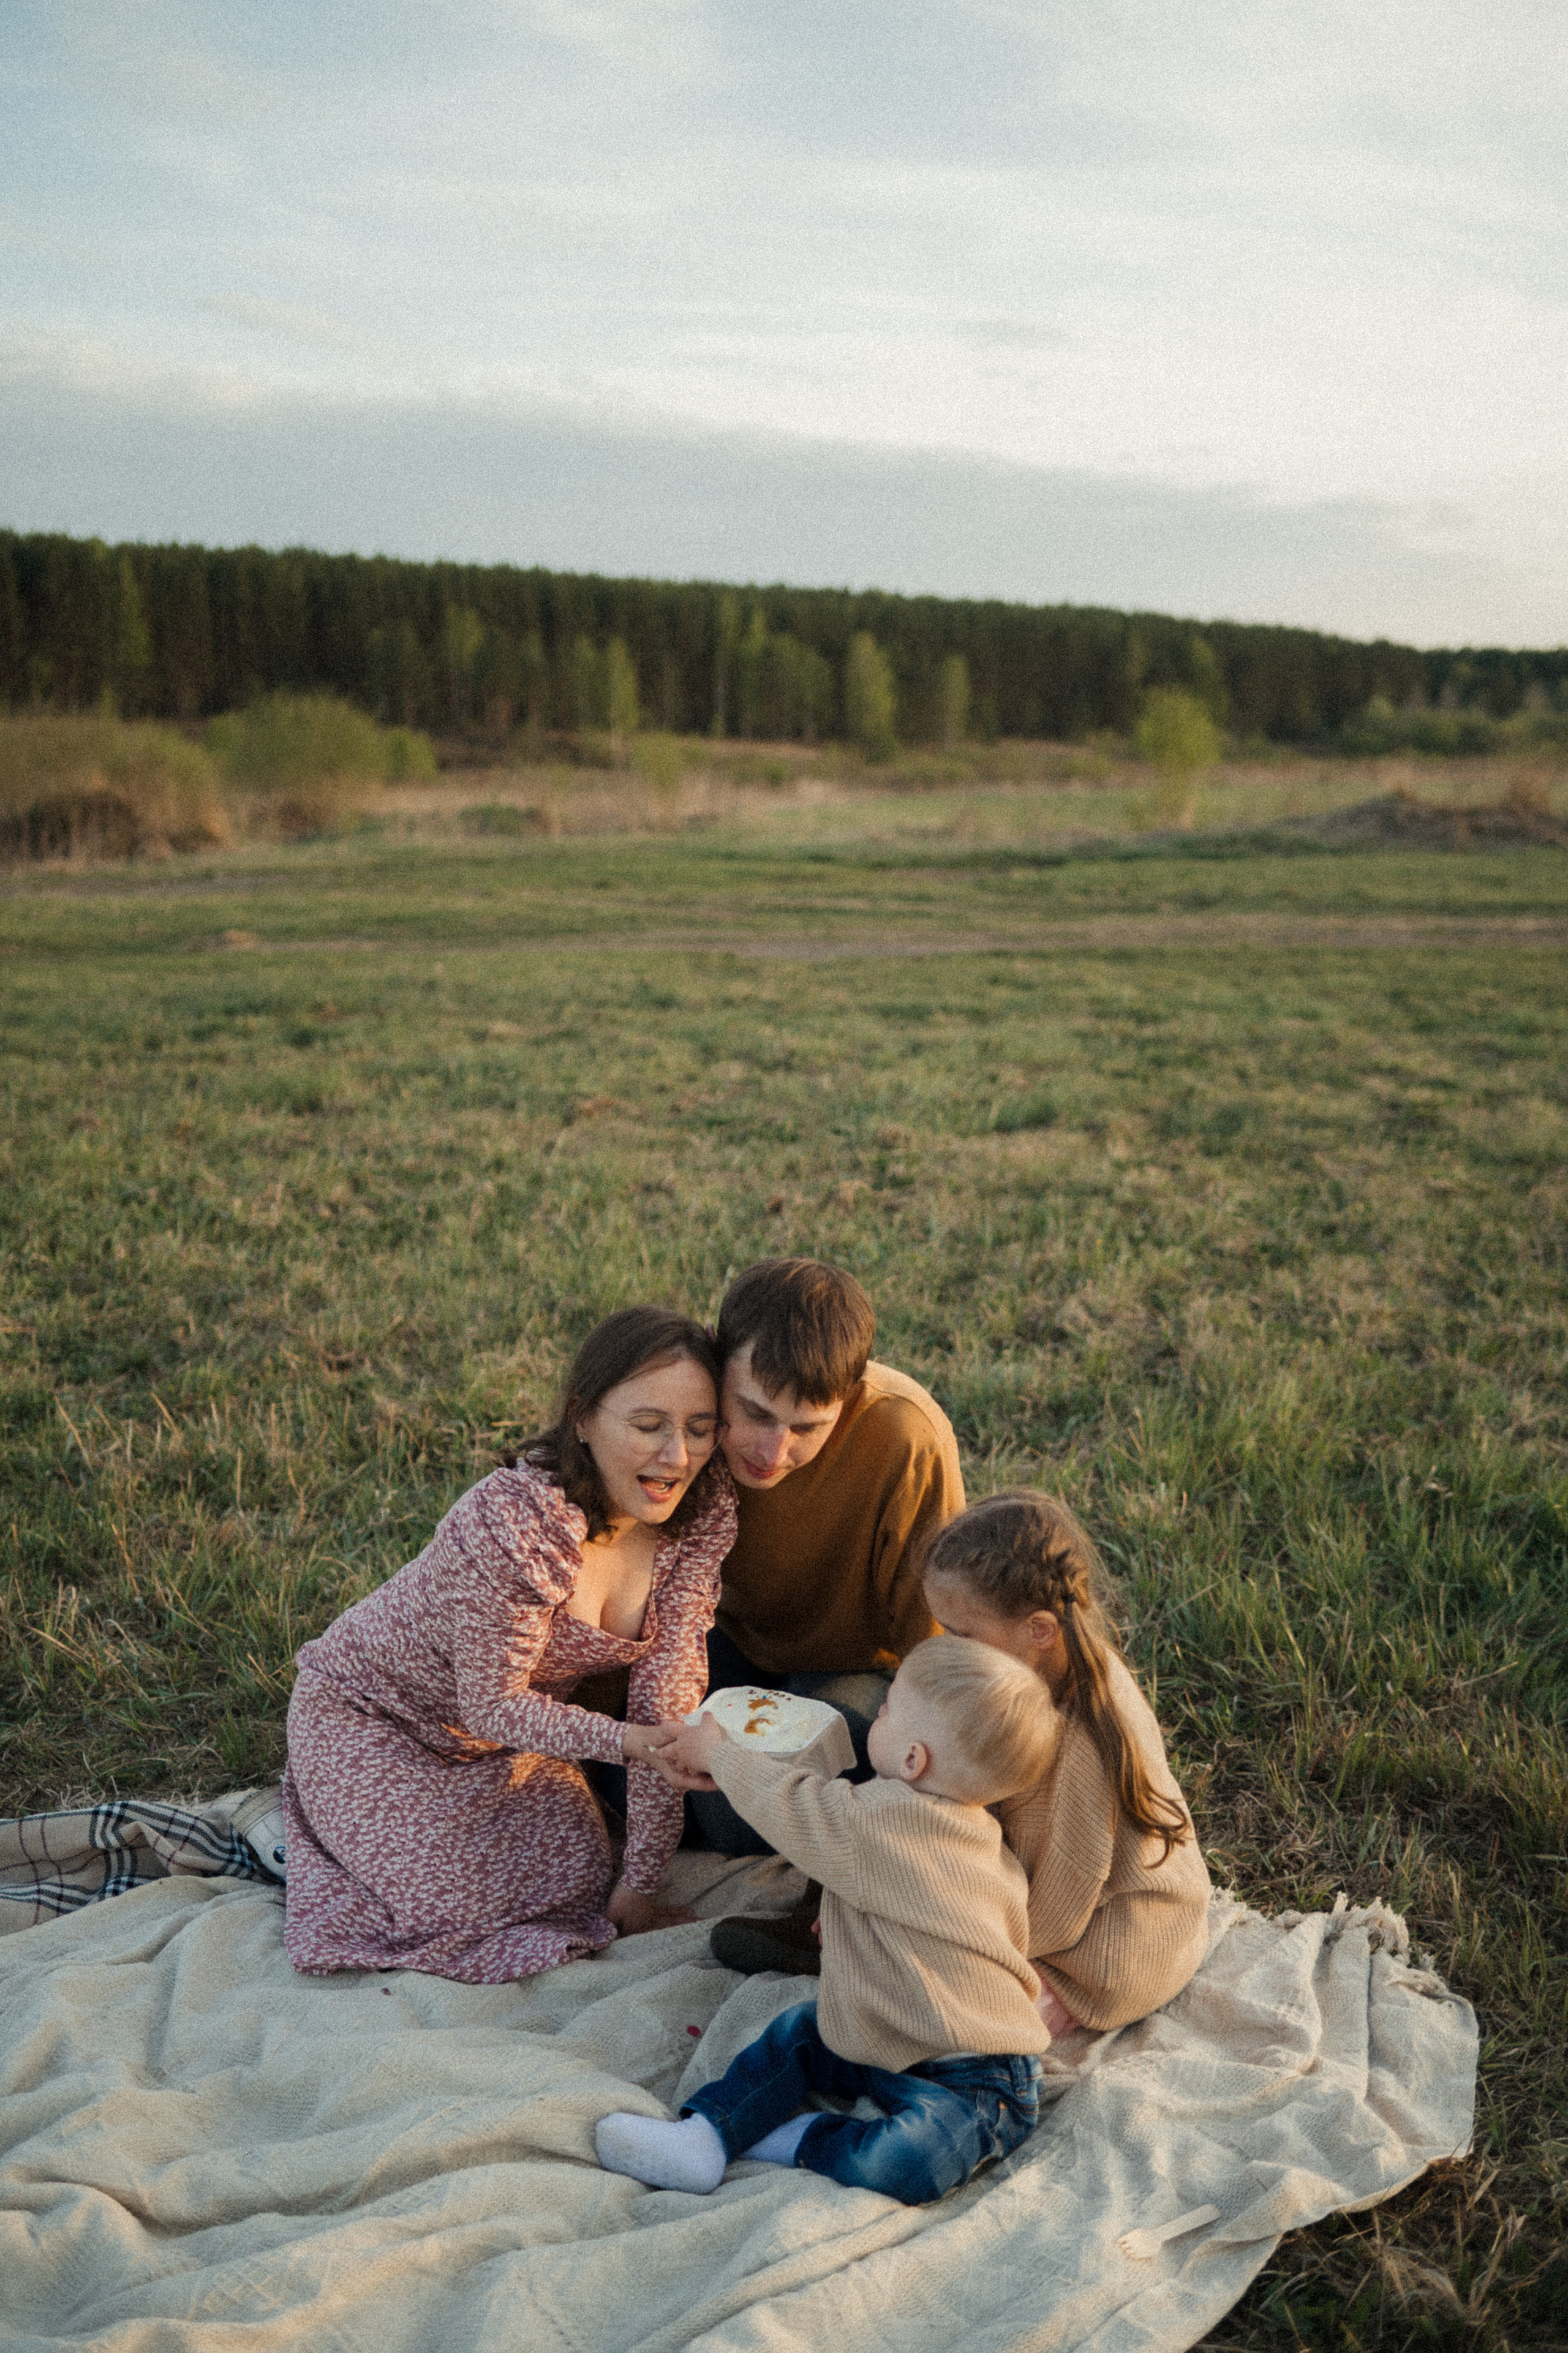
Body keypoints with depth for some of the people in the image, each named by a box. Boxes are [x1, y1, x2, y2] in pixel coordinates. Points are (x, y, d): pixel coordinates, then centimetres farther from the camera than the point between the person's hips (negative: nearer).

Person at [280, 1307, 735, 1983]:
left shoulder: (701, 1512, -20)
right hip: (371, 1717, -5)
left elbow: (666, 1696, -16)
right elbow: (490, 1707, -26)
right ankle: (322, 1813, 13)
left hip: (509, 1715, 6)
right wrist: (628, 1741, -40)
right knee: (454, 1901, -16)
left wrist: (641, 1881, -16)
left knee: (581, 1876, -5)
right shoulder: (516, 1525, -37)